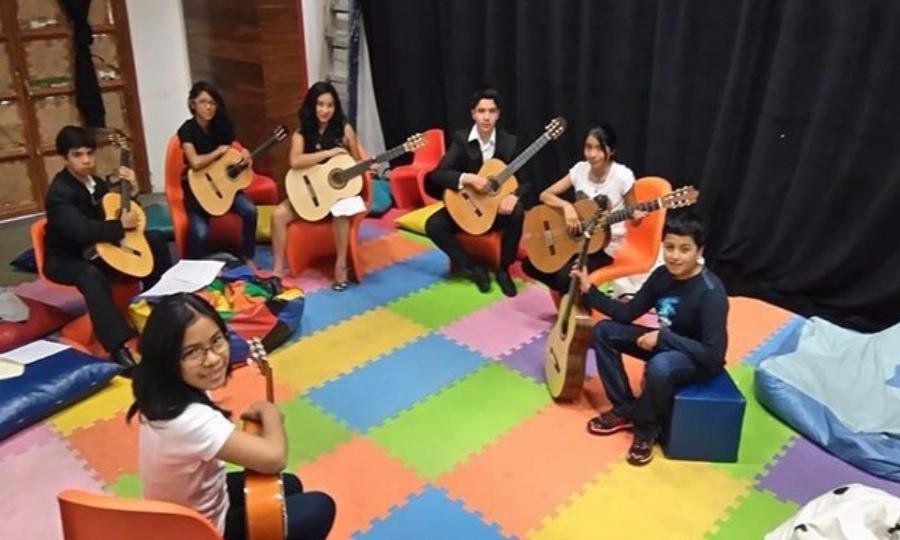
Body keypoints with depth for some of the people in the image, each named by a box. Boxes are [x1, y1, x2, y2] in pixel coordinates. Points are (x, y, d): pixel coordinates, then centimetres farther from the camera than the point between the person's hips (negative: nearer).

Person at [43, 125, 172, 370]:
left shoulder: (94, 180, 2)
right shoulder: (59, 192, -23)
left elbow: (113, 208, 13)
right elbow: (81, 230, -37)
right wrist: (121, 226, -28)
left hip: (97, 248, 8)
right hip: (64, 259, -8)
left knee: (154, 239, 2)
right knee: (90, 275, -42)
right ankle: (118, 347, -47)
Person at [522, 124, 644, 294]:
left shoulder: (622, 176, -15)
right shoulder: (580, 169, -3)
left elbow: (633, 213, -6)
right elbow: (545, 195, -3)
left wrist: (637, 217, -31)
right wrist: (567, 206, -22)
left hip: (604, 244, -5)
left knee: (565, 276, -28)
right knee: (530, 265, -8)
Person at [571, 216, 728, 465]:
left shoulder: (710, 292, -29)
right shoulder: (662, 275, -7)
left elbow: (713, 354, -32)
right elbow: (627, 313, 0)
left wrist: (662, 337, -32)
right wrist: (590, 291, -8)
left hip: (700, 359, -8)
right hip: (666, 344, 8)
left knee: (659, 366, -40)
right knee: (604, 331, -1)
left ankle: (646, 428, -10)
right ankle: (625, 410, 4)